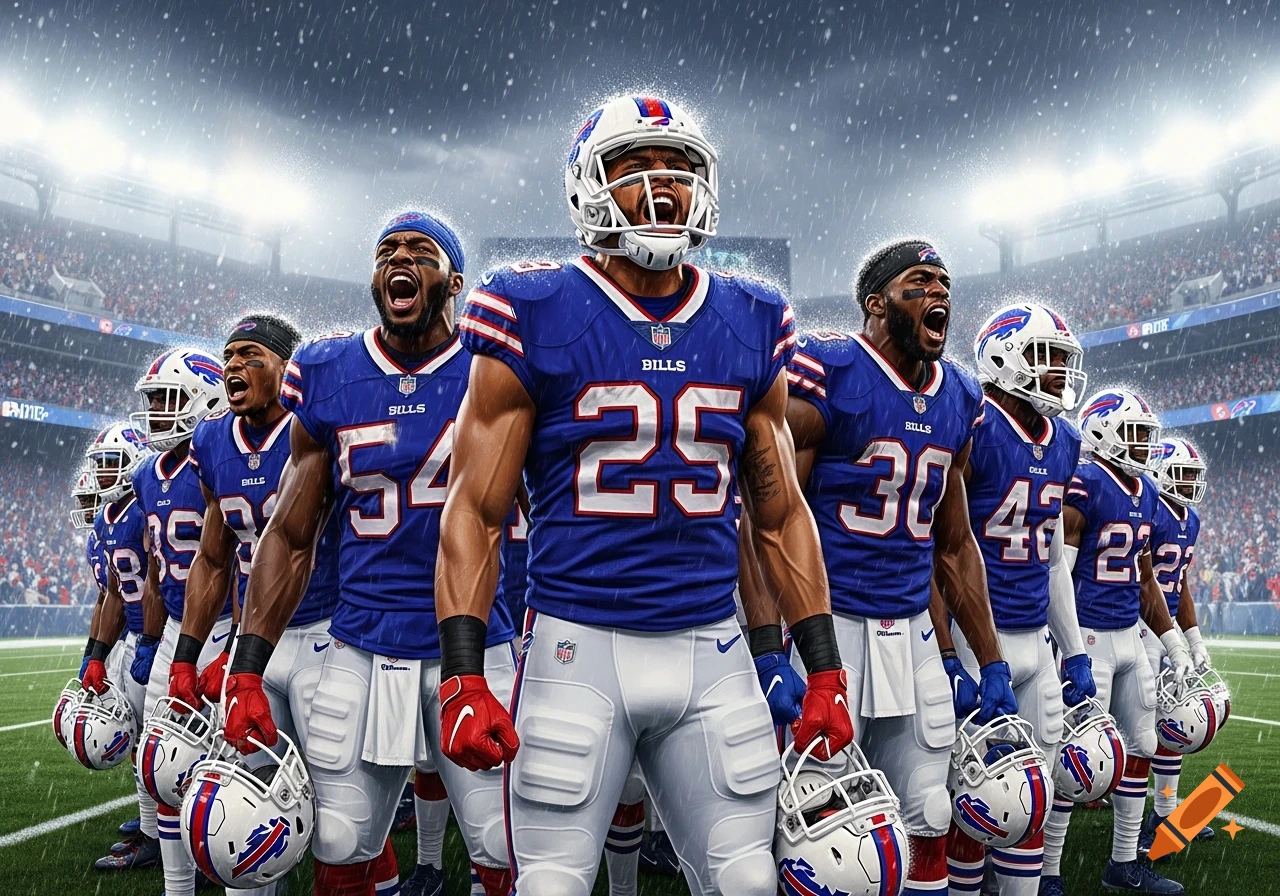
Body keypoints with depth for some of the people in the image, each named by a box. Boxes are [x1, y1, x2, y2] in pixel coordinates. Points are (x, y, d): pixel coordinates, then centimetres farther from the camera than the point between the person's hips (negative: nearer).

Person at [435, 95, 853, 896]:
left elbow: (782, 514, 12)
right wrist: (463, 675, -11)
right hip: (578, 647, -3)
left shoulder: (753, 328, 7)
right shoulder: (535, 319, -5)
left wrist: (825, 669, 8)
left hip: (712, 651, 4)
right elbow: (476, 510, -3)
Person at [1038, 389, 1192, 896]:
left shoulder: (1145, 492, 13)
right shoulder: (1083, 485, -14)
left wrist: (1175, 648, 20)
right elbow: (1056, 573, -16)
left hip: (1131, 637, 9)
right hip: (1090, 638, -9)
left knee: (1141, 746, 15)